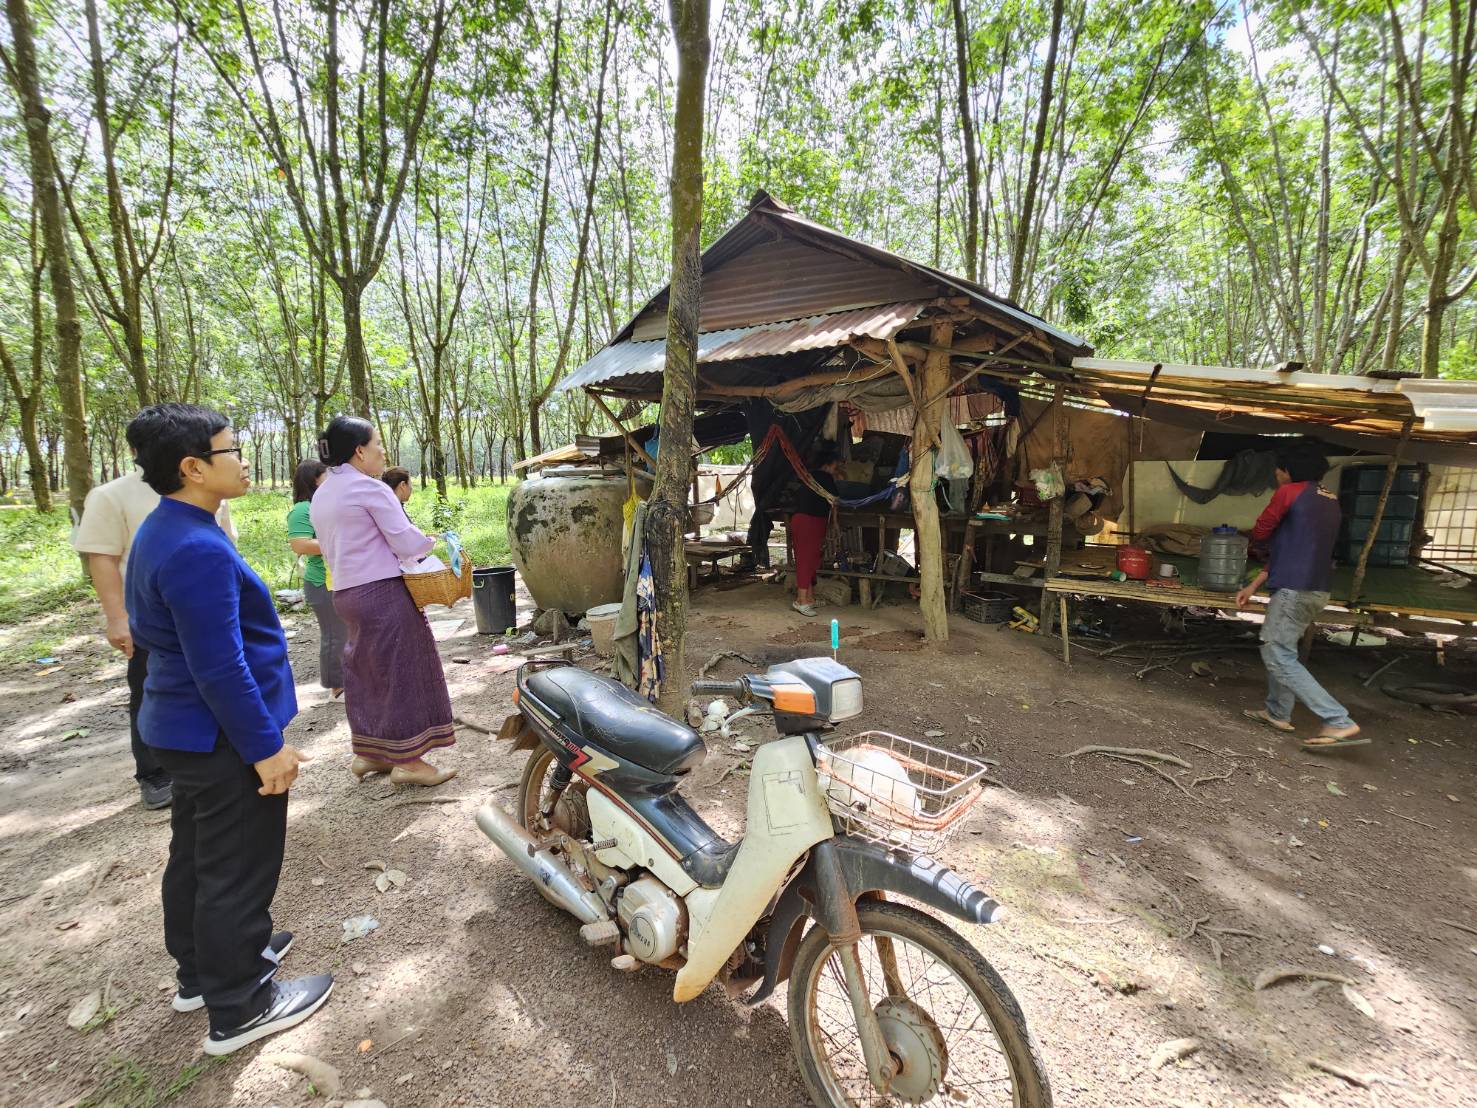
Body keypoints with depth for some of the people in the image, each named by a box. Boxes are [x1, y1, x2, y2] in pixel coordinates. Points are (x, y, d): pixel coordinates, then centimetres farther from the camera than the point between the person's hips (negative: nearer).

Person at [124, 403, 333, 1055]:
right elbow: (219, 666, -27)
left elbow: (147, 632, 18)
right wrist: (266, 746, -21)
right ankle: (238, 1009, 21)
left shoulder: (159, 532, 8)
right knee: (237, 872, 4)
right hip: (223, 738, -11)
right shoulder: (198, 548, -26)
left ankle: (202, 969, 42)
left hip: (181, 727, 11)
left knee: (194, 855, 23)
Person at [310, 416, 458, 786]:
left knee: (364, 670, 17)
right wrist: (433, 543, 5)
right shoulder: (370, 489, -13)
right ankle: (406, 760, 4)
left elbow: (332, 551, 19)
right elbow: (407, 541, -14)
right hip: (382, 591, -9)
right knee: (402, 670, -2)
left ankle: (367, 752, 26)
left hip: (345, 592, 9)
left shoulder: (321, 495, 15)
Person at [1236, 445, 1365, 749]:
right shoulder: (1330, 500, 17)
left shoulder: (1288, 493, -10)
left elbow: (1259, 536, -2)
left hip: (1294, 589, -9)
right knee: (1279, 649, 20)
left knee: (1279, 657, -6)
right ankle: (1278, 712, 28)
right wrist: (1254, 586, 15)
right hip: (1318, 590, 9)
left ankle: (1340, 723, -10)